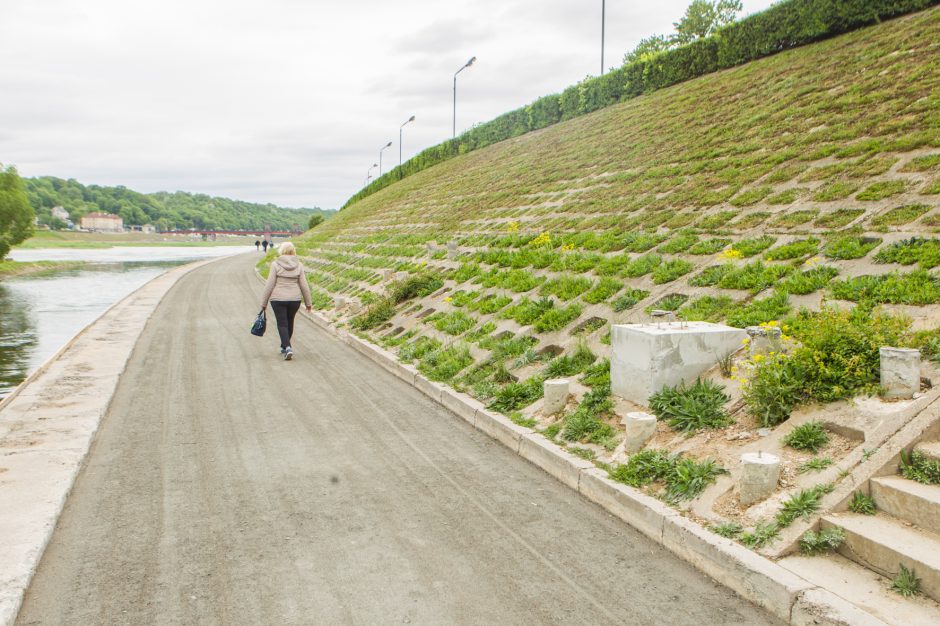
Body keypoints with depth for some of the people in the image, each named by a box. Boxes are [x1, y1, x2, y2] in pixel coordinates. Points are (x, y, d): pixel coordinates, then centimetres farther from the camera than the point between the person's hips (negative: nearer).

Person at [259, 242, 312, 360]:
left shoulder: (276, 264, -8)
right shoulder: (298, 265, -1)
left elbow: (269, 285, -8)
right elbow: (304, 285, 0)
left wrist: (264, 302, 0)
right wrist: (308, 303, 9)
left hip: (278, 299, -3)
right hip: (295, 299, 3)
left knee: (282, 324, 2)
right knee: (289, 323, 19)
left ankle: (288, 347, -15)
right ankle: (284, 346, 33)